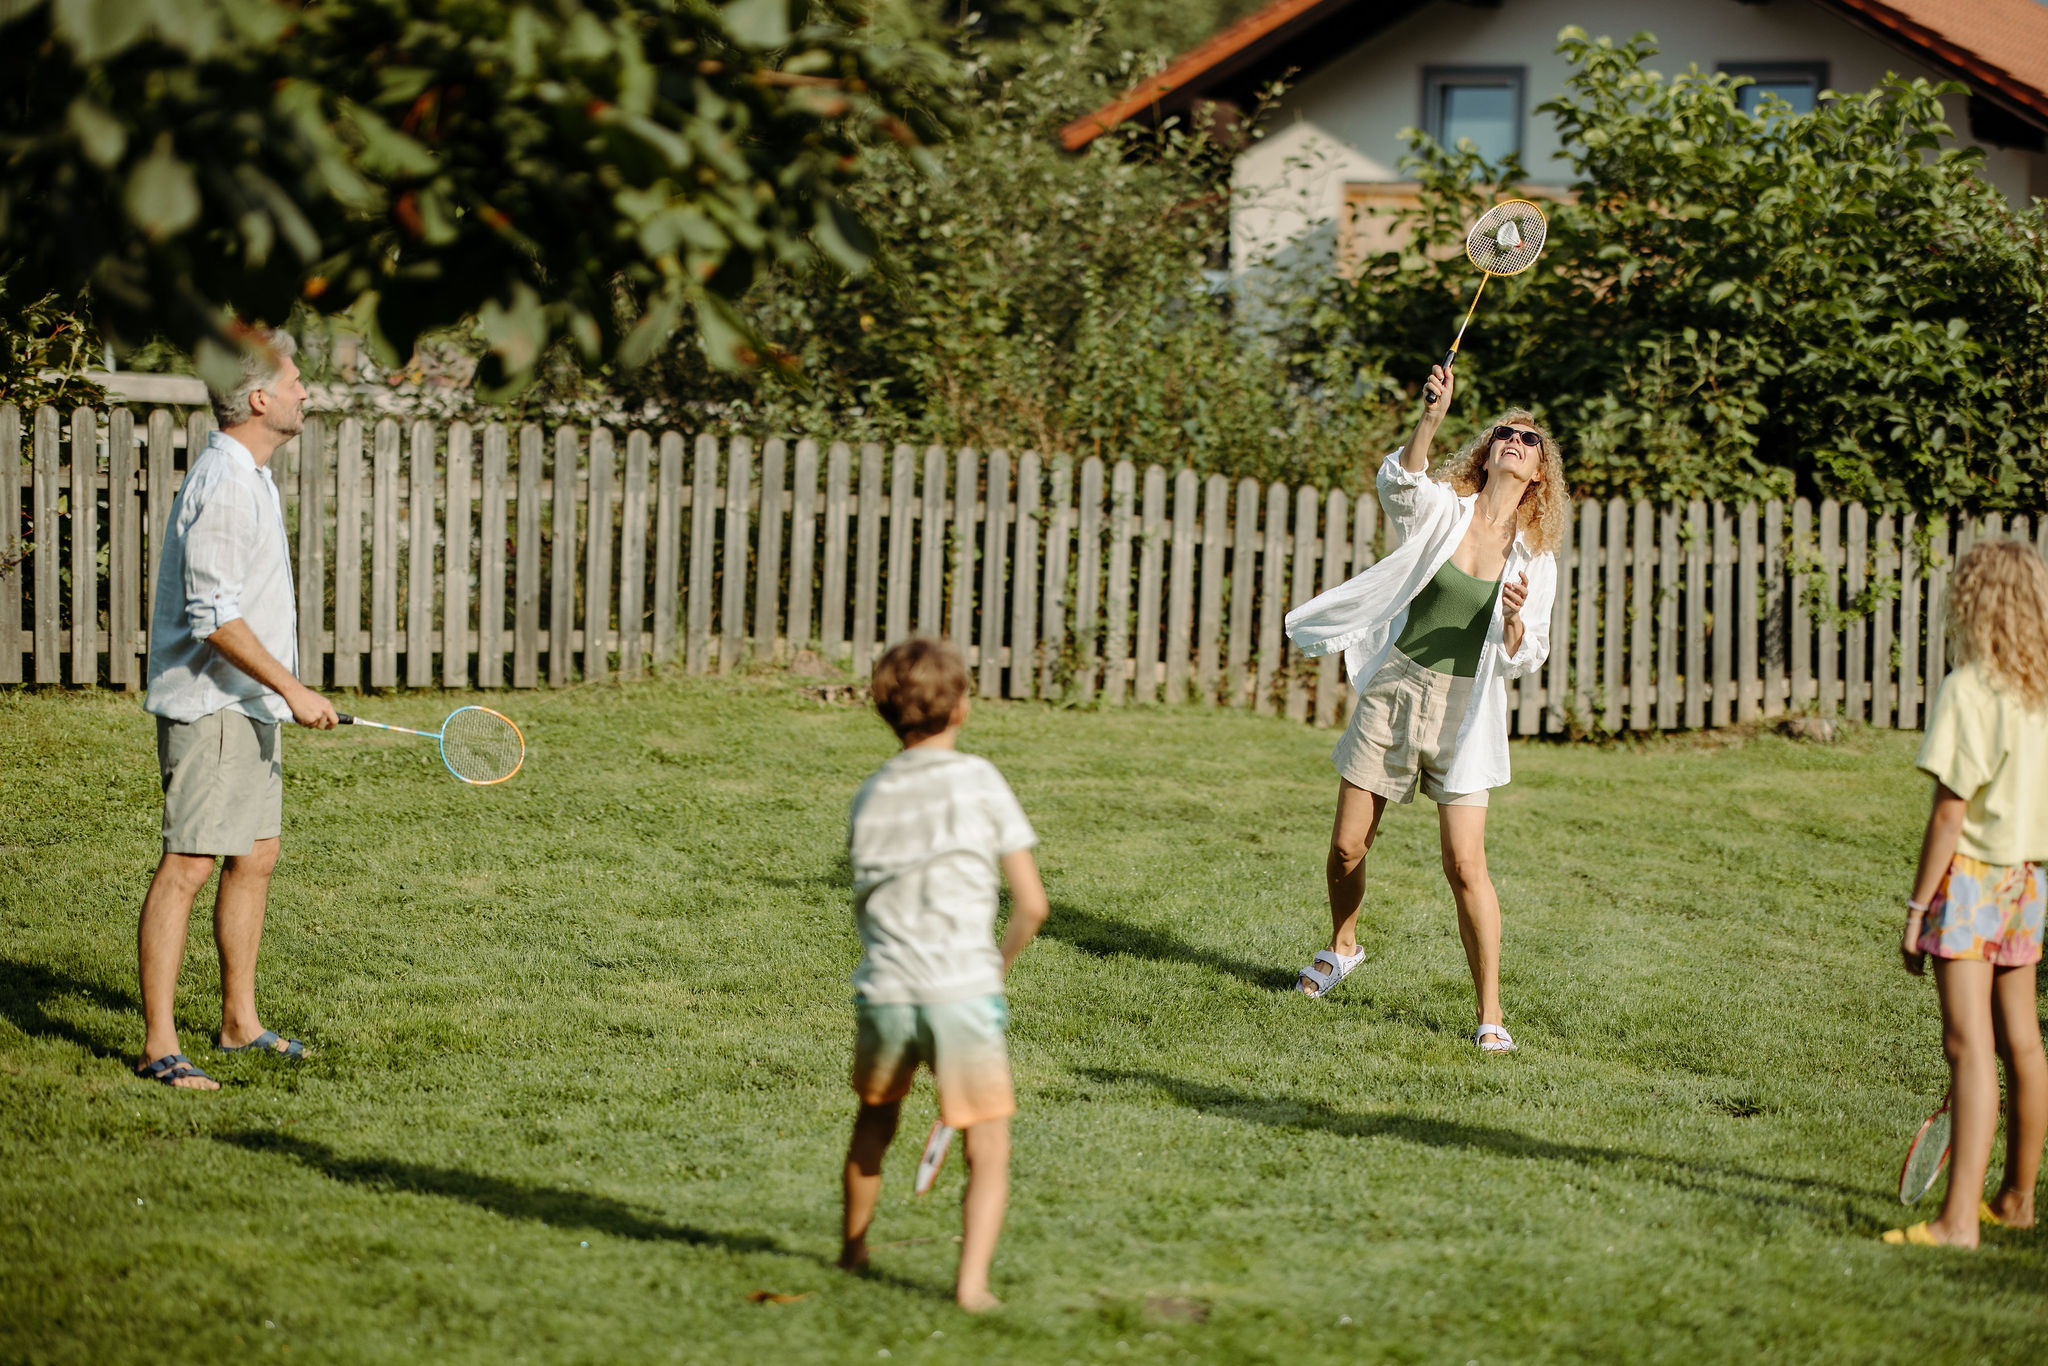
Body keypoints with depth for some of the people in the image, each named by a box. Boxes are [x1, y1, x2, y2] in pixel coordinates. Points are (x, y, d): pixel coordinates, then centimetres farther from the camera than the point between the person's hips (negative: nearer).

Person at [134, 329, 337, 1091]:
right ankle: (158, 1045, -11)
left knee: (255, 858, 14)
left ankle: (240, 1021, 24)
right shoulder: (222, 487, -19)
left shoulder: (250, 478, 15)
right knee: (188, 865, -11)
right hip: (207, 707, -10)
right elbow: (213, 615, -23)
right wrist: (292, 688, -20)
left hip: (249, 706, 10)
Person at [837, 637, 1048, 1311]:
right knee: (988, 1150, 5)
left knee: (875, 1118, 29)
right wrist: (1001, 964, 13)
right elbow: (1031, 903, -2)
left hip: (883, 993, 4)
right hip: (962, 991, -4)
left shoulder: (869, 797, 10)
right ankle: (972, 1280, -10)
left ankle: (852, 1248, 43)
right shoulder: (978, 781, -1)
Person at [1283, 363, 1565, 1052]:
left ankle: (1490, 1012, -2)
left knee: (1465, 864, -11)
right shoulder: (1440, 511, 0)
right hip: (1394, 691, 0)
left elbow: (1523, 661, 3)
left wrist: (1515, 618, -19)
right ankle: (1342, 947, 37)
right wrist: (1431, 419, -40)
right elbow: (1400, 479, -23)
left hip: (1465, 711, 0)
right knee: (1347, 846, 6)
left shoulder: (1535, 560, 3)